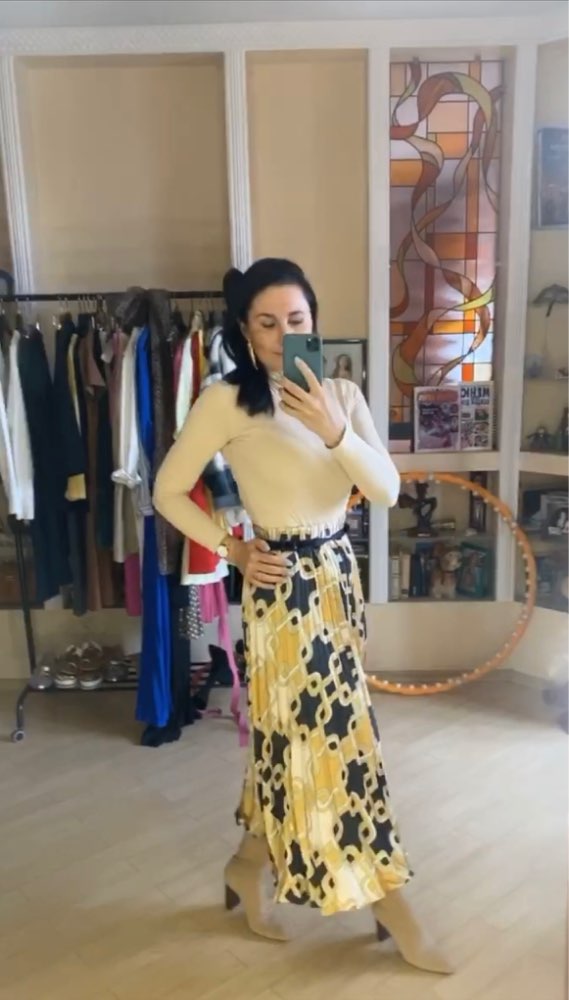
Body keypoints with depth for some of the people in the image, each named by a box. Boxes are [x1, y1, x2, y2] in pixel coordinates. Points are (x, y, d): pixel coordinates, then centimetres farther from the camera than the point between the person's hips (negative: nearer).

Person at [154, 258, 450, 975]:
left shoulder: (342, 395, 4)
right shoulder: (227, 402, -11)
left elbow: (388, 491, -7)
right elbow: (168, 492, -4)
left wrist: (334, 430, -21)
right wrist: (233, 551, -8)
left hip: (339, 576, 7)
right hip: (285, 587, -6)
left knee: (298, 734, 16)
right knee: (336, 736, 2)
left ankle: (247, 868, 38)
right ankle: (391, 908, 21)